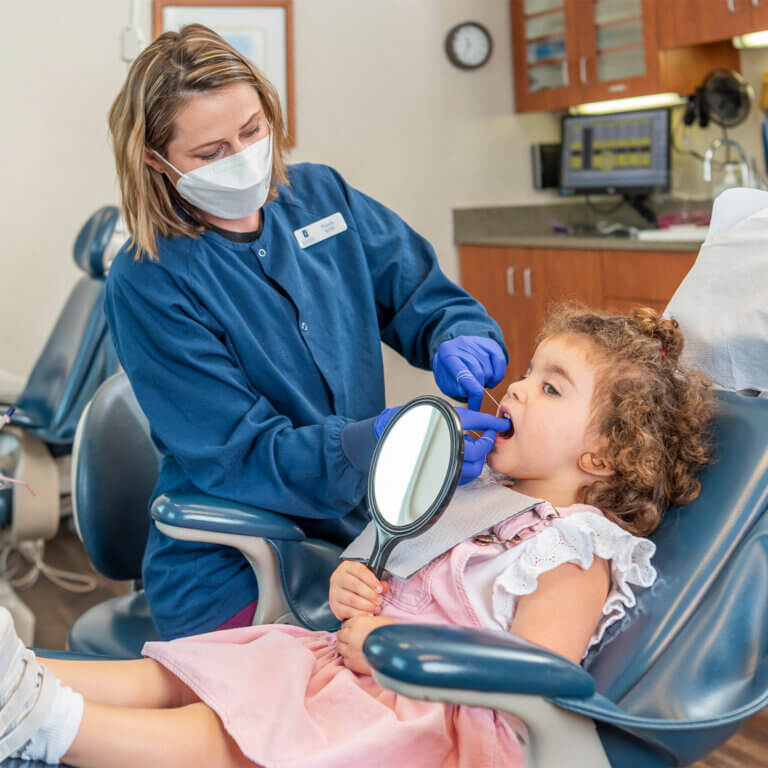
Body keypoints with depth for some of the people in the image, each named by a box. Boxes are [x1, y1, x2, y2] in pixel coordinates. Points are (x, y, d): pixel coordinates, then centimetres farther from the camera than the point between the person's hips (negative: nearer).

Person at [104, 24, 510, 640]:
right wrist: (383, 441, -33)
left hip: (362, 537, 5)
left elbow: (427, 298, 8)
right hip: (234, 583, -4)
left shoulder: (321, 195, 3)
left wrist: (461, 341, -17)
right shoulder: (148, 282, -13)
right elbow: (237, 455, -17)